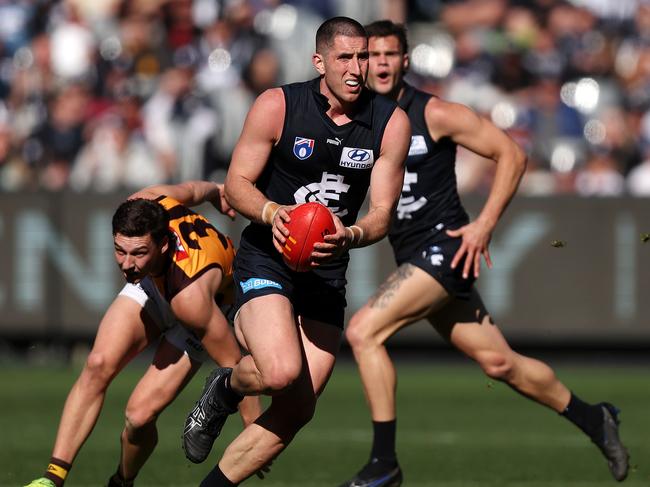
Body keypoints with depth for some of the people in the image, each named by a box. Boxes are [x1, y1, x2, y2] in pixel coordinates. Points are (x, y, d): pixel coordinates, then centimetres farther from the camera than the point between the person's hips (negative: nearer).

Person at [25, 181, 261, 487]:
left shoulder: (190, 295, -45)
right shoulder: (140, 206, -32)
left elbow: (233, 364, -33)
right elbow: (192, 190, -8)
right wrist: (214, 191, 16)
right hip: (153, 284, 5)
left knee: (140, 413, -16)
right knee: (98, 365, -18)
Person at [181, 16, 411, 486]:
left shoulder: (391, 122, -3)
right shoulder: (277, 106, -10)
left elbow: (382, 213, -1)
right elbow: (237, 182, -4)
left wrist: (350, 236, -23)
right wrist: (272, 212, -26)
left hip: (327, 270, 4)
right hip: (266, 258, -4)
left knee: (298, 408, -2)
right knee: (282, 373, -28)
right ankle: (226, 388, 7)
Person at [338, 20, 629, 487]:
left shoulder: (433, 114, -10)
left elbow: (512, 154, -6)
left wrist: (484, 225, -12)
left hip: (444, 247, -6)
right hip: (412, 258, 6)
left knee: (363, 331, -20)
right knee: (499, 362, 10)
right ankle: (594, 419, 30)